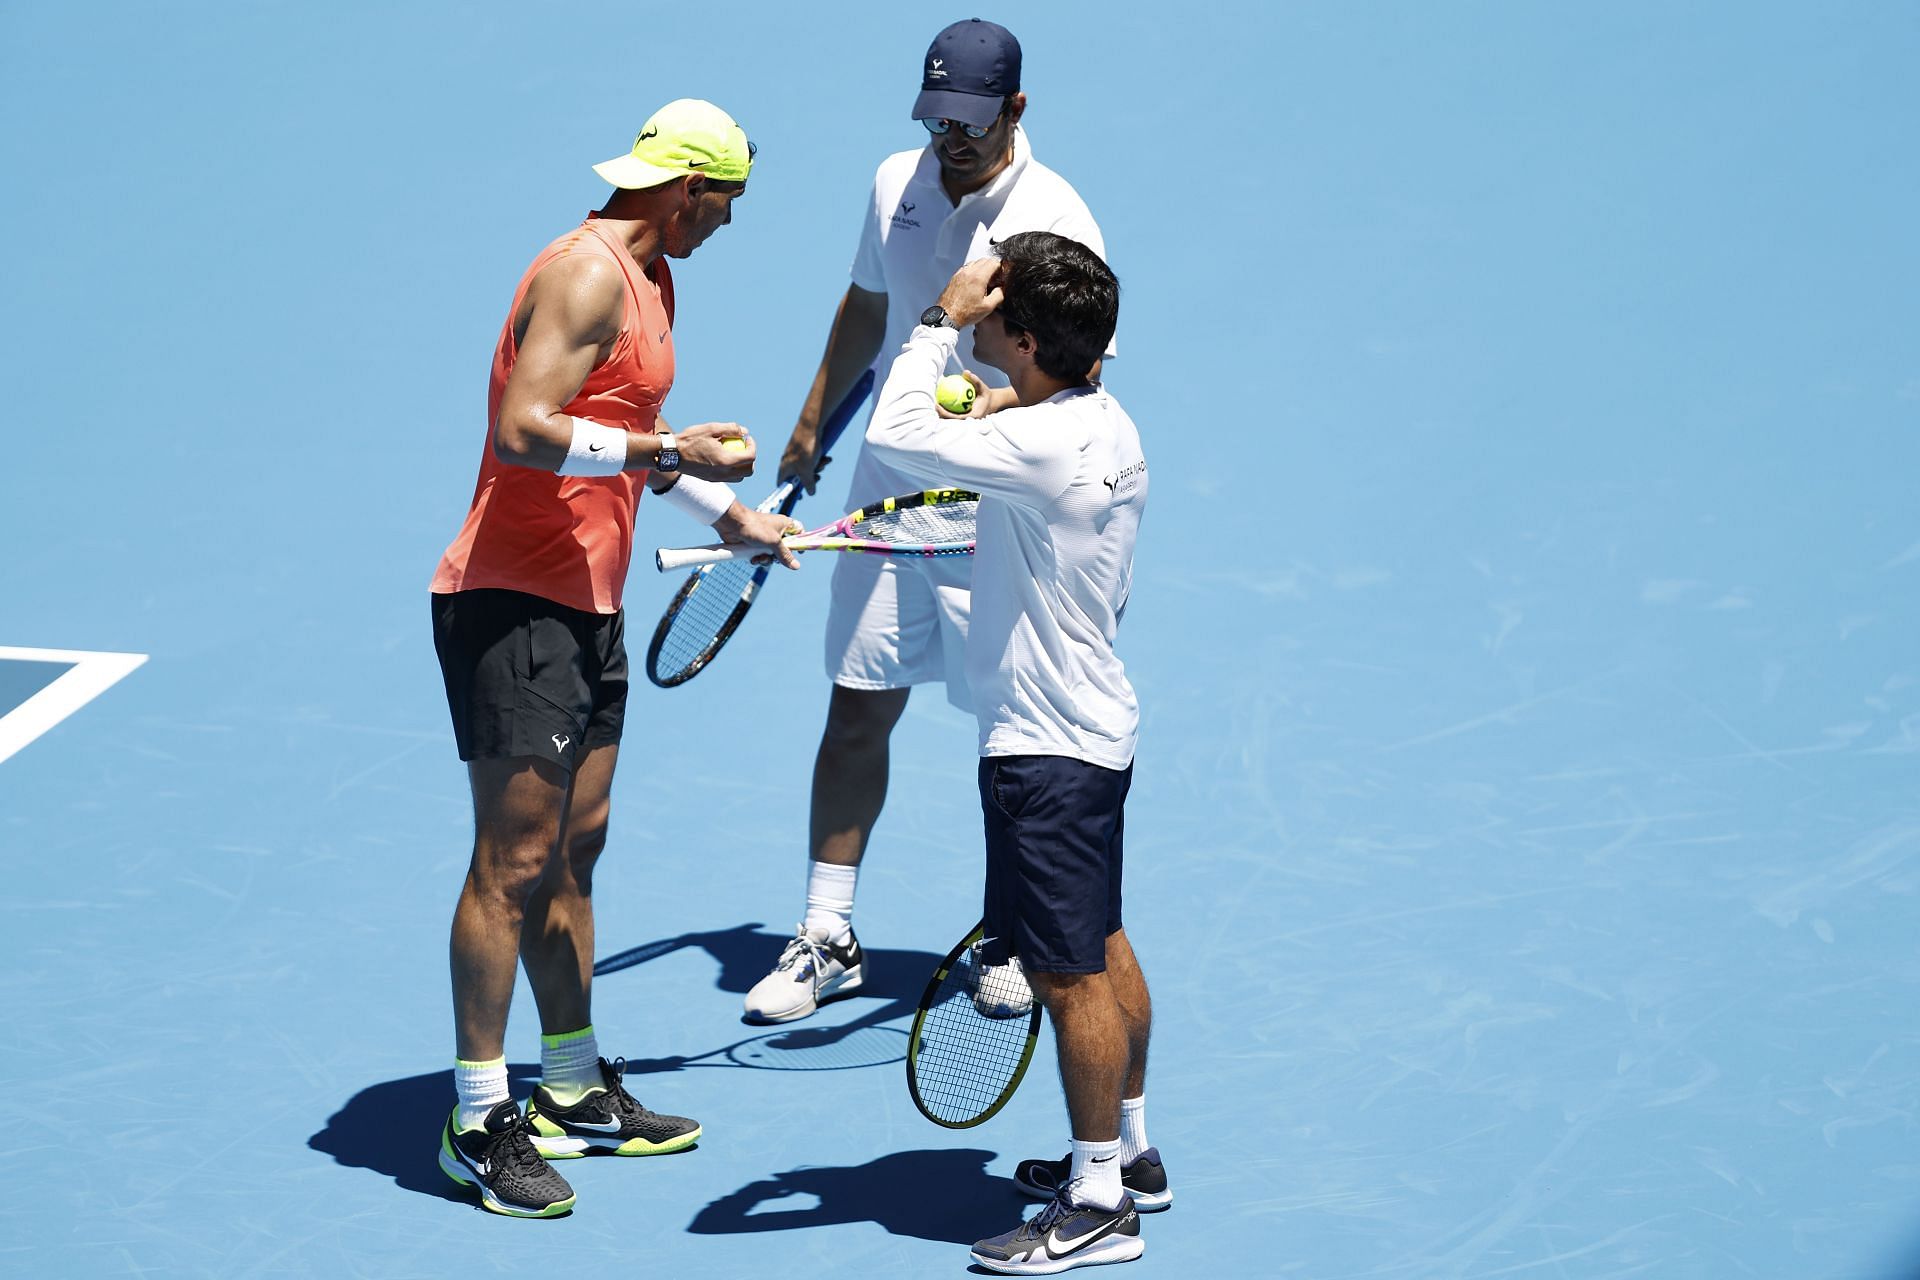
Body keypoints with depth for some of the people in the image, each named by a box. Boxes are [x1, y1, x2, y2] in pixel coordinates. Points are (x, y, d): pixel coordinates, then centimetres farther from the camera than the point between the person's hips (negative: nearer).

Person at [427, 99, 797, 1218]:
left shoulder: (652, 281, 16)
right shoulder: (587, 275, -16)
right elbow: (522, 432, -26)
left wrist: (731, 515, 30)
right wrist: (670, 452, -26)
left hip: (589, 605, 10)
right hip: (511, 606, -10)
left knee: (574, 851, 15)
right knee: (514, 861, -7)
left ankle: (575, 1089, 24)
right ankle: (480, 1122, -2)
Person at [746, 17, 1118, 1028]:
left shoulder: (1055, 220, -12)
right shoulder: (895, 184, 5)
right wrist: (812, 422, 26)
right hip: (889, 494, 5)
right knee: (857, 709, 4)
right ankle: (827, 938, 10)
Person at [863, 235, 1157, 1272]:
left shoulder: (1045, 445, -26)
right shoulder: (1104, 424, 5)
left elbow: (895, 438, -31)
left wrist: (939, 321, -21)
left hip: (1047, 749, -10)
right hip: (1092, 723, 10)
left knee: (1068, 973, -3)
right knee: (1100, 949, 20)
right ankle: (1129, 1149, 33)